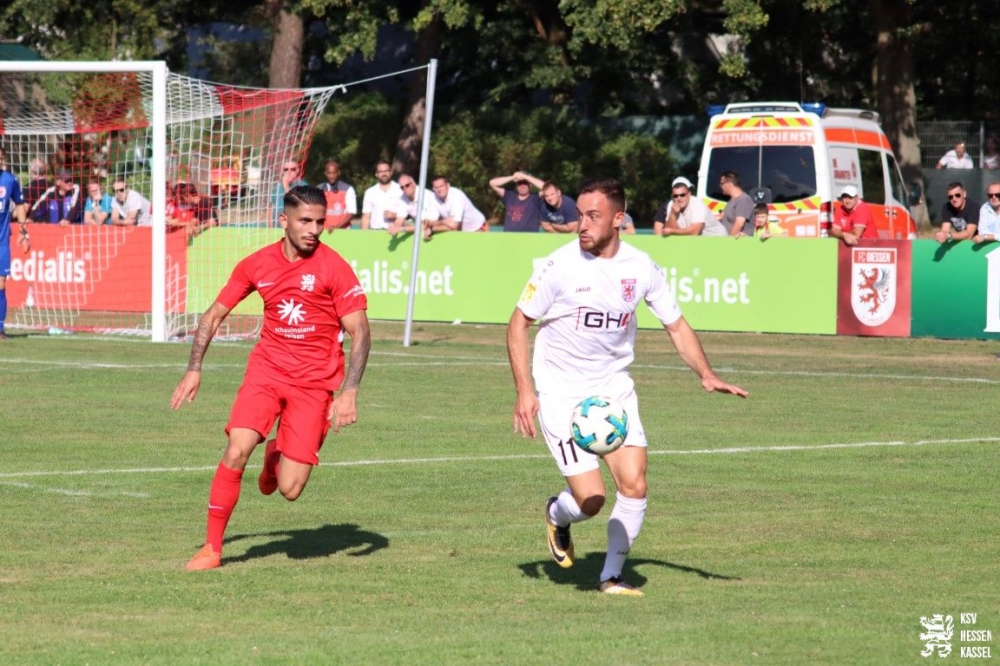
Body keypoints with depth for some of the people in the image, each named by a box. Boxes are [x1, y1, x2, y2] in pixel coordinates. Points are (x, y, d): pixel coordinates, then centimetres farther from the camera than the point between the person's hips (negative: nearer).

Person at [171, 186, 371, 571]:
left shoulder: (334, 268, -10)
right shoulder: (257, 265, 0)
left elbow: (359, 331, -10)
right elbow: (215, 314, 12)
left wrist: (349, 392, -19)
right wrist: (194, 369, 4)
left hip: (314, 382, -2)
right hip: (267, 367, 2)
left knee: (289, 490, -8)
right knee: (236, 452, -20)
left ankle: (276, 456, 31)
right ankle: (212, 548, -5)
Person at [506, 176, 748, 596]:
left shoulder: (641, 268, -4)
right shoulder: (561, 266, -13)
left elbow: (676, 326, 9)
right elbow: (519, 324, -4)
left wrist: (706, 376, -6)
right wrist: (524, 392, -13)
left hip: (613, 388, 3)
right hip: (561, 392, -3)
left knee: (634, 485, -10)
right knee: (590, 499, -12)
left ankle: (611, 577, 10)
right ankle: (557, 516, 26)